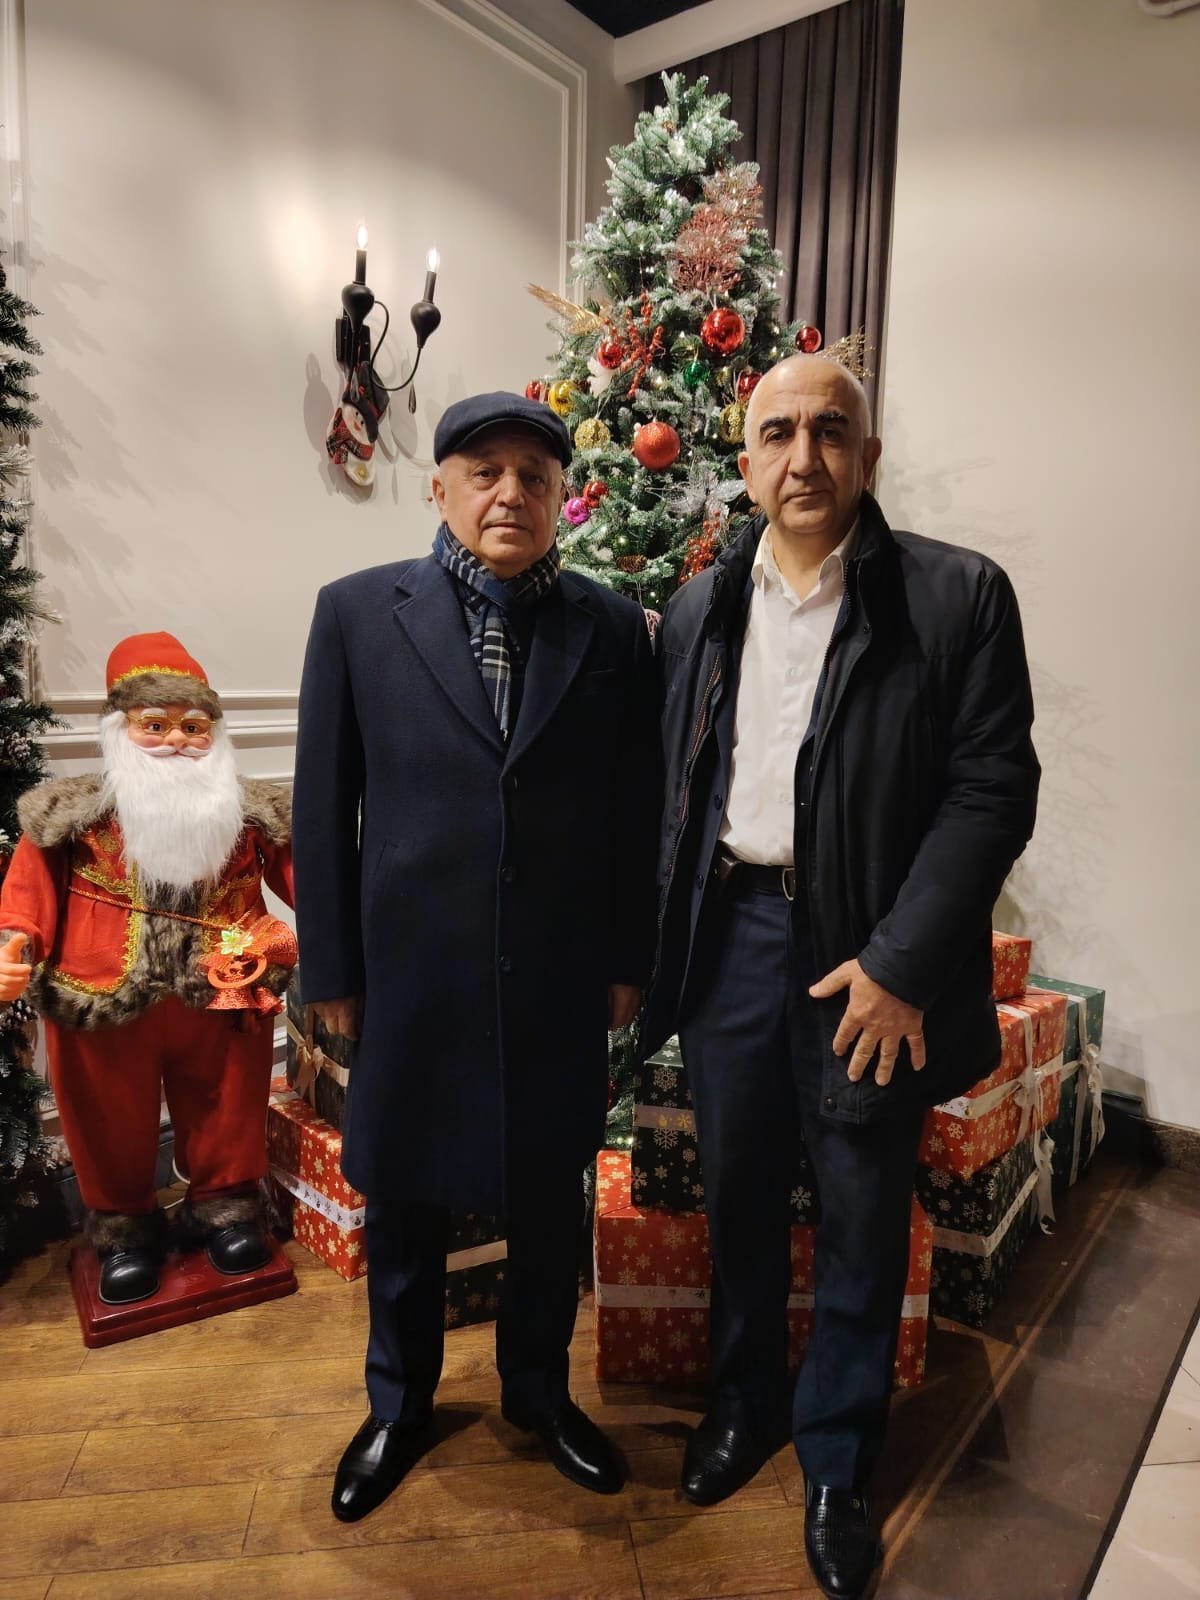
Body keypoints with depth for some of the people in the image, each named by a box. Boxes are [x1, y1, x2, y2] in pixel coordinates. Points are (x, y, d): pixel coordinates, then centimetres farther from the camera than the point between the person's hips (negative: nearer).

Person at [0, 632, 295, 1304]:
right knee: (113, 1126, 17)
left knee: (223, 1117, 16)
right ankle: (125, 1226, 40)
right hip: (100, 1006, 0)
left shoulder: (251, 811, 0)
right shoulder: (71, 812, -2)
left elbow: (298, 875, -3)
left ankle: (224, 1207, 39)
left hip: (224, 1000, 0)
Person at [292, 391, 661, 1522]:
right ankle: (400, 1406, 45)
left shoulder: (612, 628, 0)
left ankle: (538, 1391, 45)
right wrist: (329, 965, 0)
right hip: (409, 973, 0)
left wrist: (629, 960, 3)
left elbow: (635, 812, 2)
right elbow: (324, 805, -1)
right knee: (402, 1198, 17)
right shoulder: (358, 612, -3)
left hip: (560, 981, 1)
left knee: (549, 1197, 17)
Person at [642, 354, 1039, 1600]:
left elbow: (992, 791, -11)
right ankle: (744, 1402, 45)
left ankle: (835, 1462, 38)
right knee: (738, 1196, 19)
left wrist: (899, 962, -15)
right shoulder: (700, 606, 5)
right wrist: (660, 944, 3)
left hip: (867, 954, -3)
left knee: (862, 1219, 13)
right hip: (729, 932, 3)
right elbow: (672, 786, 8)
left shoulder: (958, 596, -7)